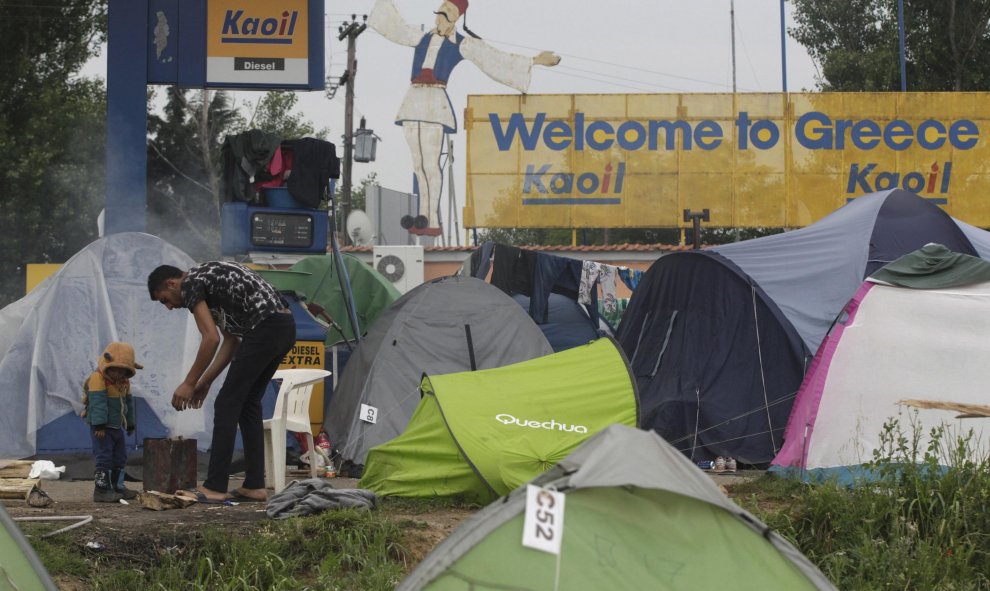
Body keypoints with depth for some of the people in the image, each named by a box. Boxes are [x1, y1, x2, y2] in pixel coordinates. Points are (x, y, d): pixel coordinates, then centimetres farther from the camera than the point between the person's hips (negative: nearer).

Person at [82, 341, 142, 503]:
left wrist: (130, 424, 22)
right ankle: (102, 489, -10)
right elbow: (98, 403, -24)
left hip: (117, 427, 9)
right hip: (102, 427, -9)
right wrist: (100, 425, -28)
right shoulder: (98, 378, -19)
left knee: (120, 458, 14)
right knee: (104, 457, -11)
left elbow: (128, 403, 18)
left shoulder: (124, 382, 8)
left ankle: (117, 486, 24)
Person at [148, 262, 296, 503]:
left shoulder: (190, 285, -2)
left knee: (226, 404, -4)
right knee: (248, 402, 16)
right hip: (286, 326, 10)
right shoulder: (207, 279, 27)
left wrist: (189, 383, -4)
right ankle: (254, 486, 15)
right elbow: (230, 340, 27)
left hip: (264, 328, -10)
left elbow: (211, 339, -12)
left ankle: (215, 488, -3)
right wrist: (205, 382, 26)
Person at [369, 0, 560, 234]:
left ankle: (432, 221, -13)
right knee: (418, 165, 5)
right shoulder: (423, 38, 22)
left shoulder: (463, 44, 8)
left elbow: (498, 59, 7)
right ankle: (425, 219, 11)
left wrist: (535, 61, 4)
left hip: (435, 103, -5)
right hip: (413, 101, 5)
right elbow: (396, 26, 34)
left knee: (430, 164, -13)